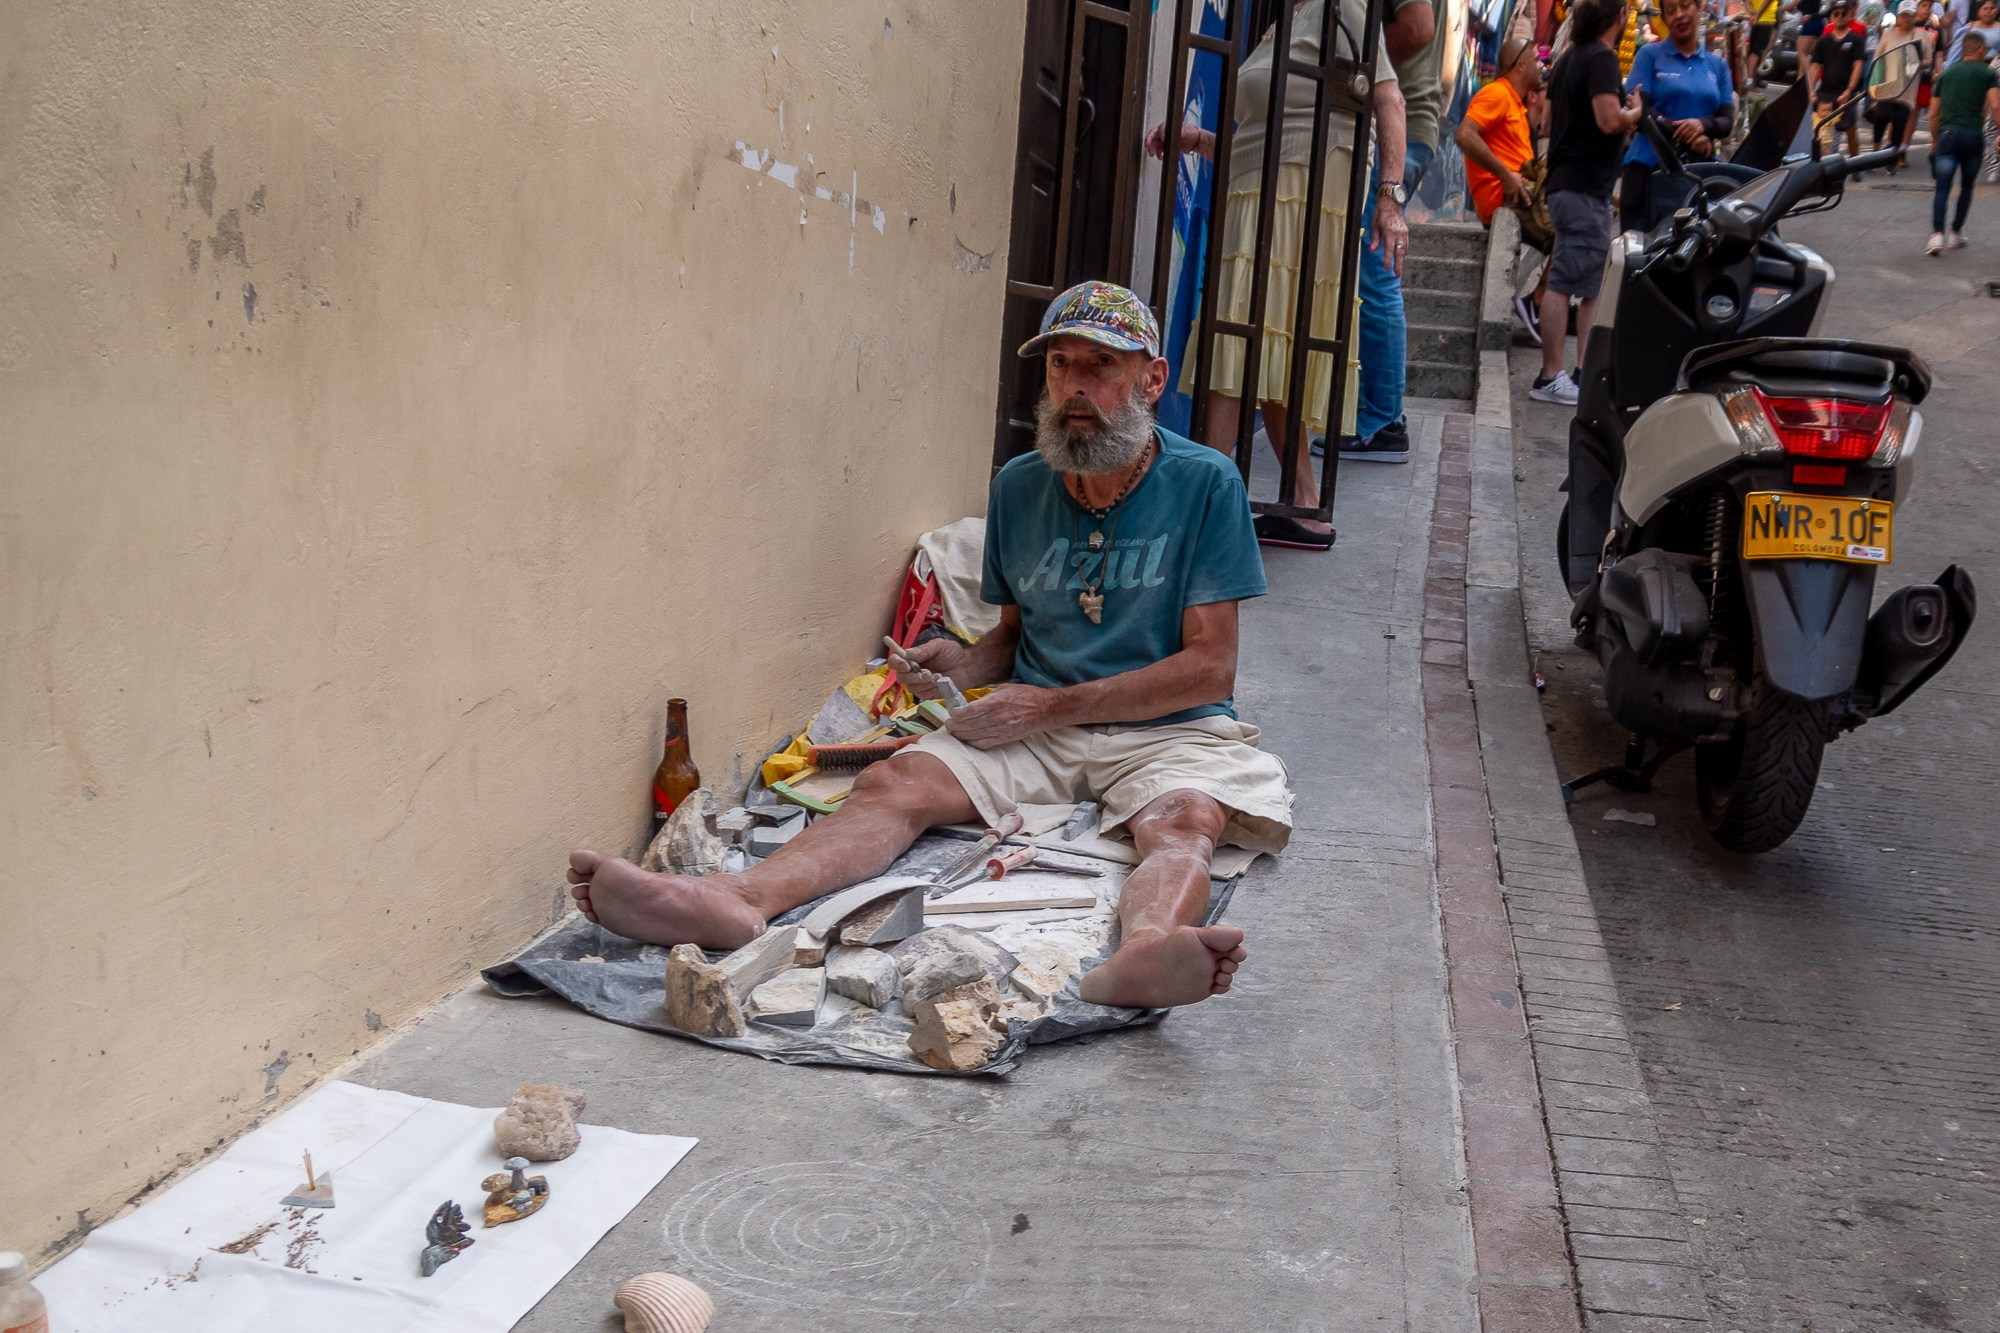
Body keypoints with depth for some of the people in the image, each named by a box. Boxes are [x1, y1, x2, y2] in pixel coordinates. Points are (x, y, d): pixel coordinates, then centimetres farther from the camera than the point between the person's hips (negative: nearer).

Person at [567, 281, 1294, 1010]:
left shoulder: (1205, 484, -4)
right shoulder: (1018, 487, 10)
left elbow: (1209, 669, -8)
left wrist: (1051, 706, -12)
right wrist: (967, 663, -2)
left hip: (1166, 730, -3)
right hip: (1033, 728, 4)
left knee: (1185, 820, -37)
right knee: (893, 781, -23)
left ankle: (1141, 955, -70)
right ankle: (737, 900, -48)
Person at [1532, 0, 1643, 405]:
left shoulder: (1569, 58, 17)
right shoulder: (1602, 58, -12)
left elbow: (1549, 124, 23)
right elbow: (1609, 120, -23)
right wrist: (1634, 112, -2)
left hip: (1566, 182, 10)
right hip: (1585, 186, -10)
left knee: (1594, 287, 12)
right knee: (1566, 282, -9)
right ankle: (1551, 377, -9)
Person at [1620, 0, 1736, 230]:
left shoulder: (1717, 64, 15)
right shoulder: (1650, 55, 6)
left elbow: (1727, 119, 7)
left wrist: (1703, 124, -17)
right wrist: (1686, 138, -18)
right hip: (1648, 168, -3)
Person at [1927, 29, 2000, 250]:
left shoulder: (1947, 72, 17)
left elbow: (1934, 113, 17)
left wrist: (1935, 140, 27)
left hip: (1947, 134, 1)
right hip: (1973, 136, -1)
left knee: (1942, 188, -4)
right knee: (1966, 186, 15)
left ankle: (1937, 234, -21)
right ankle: (1956, 234, 18)